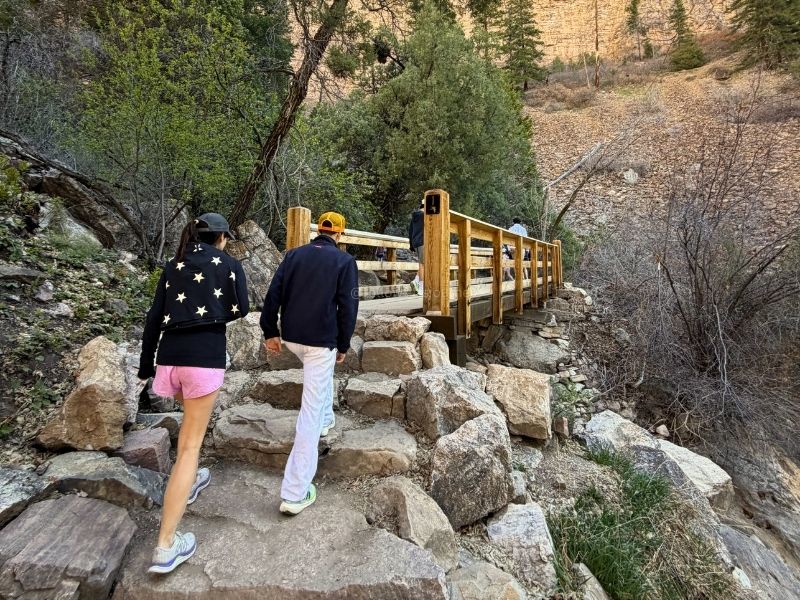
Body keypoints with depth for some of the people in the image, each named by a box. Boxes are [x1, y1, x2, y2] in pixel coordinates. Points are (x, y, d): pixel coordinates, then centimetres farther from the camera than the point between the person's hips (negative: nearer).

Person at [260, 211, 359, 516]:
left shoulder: (294, 254, 5)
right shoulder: (345, 261, -4)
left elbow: (273, 294, 2)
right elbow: (348, 308, -7)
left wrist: (270, 331, 10)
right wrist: (343, 345, 2)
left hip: (291, 337, 5)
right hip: (321, 340, -5)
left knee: (321, 372, 37)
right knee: (310, 412, -1)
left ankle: (325, 420, 46)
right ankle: (295, 493, 2)